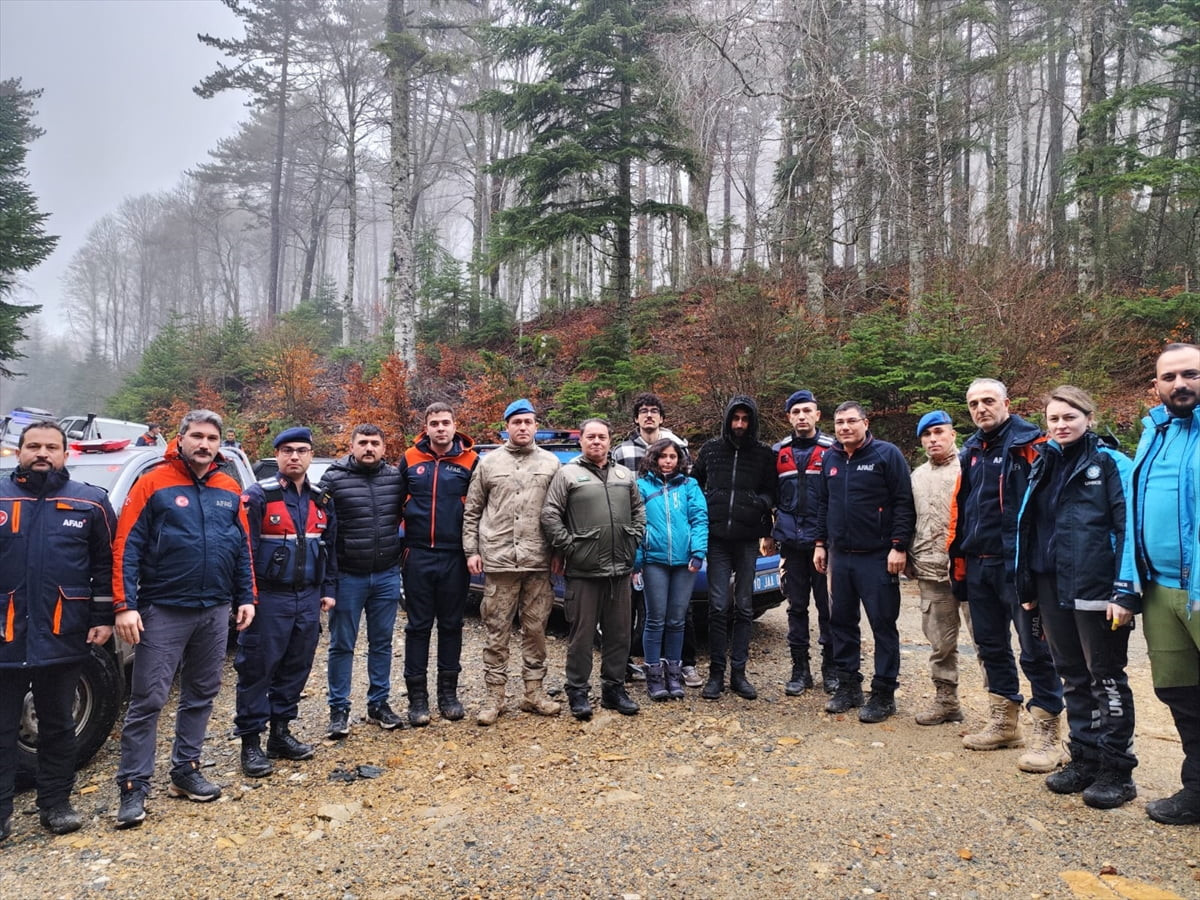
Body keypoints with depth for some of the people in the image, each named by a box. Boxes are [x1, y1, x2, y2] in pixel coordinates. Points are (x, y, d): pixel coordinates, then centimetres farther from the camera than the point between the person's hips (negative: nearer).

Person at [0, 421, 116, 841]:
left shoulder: (90, 502, 2)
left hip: (62, 636, 0)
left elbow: (106, 564, 4)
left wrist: (103, 618, -1)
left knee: (58, 725, 12)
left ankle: (55, 803, 24)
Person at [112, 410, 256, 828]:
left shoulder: (230, 490, 8)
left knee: (201, 696, 14)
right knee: (147, 700, -1)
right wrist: (124, 605, -15)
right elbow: (126, 548, -9)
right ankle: (134, 786, 10)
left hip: (216, 612, 5)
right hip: (163, 612, -5)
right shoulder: (153, 484, -6)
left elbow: (243, 548, 12)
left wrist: (246, 598, 8)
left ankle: (185, 771, 27)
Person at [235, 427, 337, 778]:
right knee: (258, 669, 0)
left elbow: (330, 548, 16)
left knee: (297, 667, 11)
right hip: (269, 597, -5)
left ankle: (281, 733, 25)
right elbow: (243, 549, -11)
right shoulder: (258, 496, -8)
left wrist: (328, 590, 12)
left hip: (308, 598, 6)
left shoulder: (321, 500, 10)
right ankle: (251, 742, 11)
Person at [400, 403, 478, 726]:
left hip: (455, 556, 0)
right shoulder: (410, 459, 3)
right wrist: (401, 542, 4)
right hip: (418, 555, 1)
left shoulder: (470, 461, -1)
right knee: (418, 626, 5)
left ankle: (448, 692, 22)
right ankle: (417, 695, 14)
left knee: (451, 625, 10)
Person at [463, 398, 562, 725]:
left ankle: (534, 692, 21)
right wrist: (471, 550, 2)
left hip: (539, 563, 1)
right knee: (496, 631, 5)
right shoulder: (489, 462, 7)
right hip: (498, 561, -1)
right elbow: (471, 511, 9)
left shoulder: (551, 463, 8)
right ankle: (494, 696, 15)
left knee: (535, 630, 9)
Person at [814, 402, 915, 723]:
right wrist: (820, 543, 13)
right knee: (841, 622, 11)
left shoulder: (887, 454, -6)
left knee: (883, 624, 1)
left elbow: (904, 503, -10)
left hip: (878, 557, -6)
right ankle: (848, 685, 24)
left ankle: (884, 693, 11)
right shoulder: (830, 459, 12)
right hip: (839, 556, 6)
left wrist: (899, 546, -15)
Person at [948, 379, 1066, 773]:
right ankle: (1004, 723, 28)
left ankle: (1047, 735, 10)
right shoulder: (971, 451, 15)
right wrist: (958, 558, 15)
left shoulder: (1030, 442, -7)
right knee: (991, 645, 15)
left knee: (1035, 649, -1)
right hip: (979, 564, 8)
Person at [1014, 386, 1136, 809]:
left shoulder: (1111, 464, -6)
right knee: (1072, 676, 14)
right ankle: (1085, 758, 26)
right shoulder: (1043, 466, 13)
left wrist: (1126, 593, -18)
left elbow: (1129, 529, -12)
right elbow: (1028, 528, 15)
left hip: (1096, 592, -6)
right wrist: (1027, 585, 14)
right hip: (1052, 590, 6)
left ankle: (1117, 770, 15)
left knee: (1105, 678, 4)